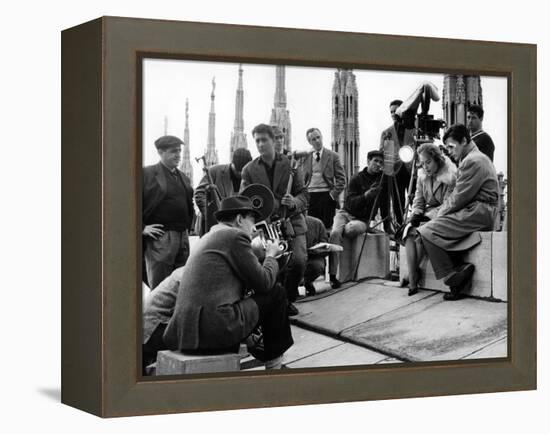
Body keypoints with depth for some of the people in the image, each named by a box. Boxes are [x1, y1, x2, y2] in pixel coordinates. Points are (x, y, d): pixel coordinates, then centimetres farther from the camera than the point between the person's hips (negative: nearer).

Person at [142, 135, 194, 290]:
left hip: (183, 236, 7)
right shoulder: (147, 174, -4)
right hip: (160, 236, -7)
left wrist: (187, 226, 15)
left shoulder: (183, 177, 18)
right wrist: (142, 228, -12)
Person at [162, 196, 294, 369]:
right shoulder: (235, 236, -5)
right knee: (276, 293, 5)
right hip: (216, 328, -9)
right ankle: (274, 363, 15)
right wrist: (270, 255, 14)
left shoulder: (208, 237, 23)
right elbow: (264, 282, -3)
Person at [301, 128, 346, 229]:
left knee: (327, 227, -7)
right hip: (310, 197, 2)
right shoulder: (306, 157, 13)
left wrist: (333, 194, -8)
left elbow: (341, 179, 2)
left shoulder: (333, 156, 5)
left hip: (326, 195, -2)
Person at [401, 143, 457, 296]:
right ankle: (412, 282, -27)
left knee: (420, 235, -31)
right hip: (427, 215, 6)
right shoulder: (422, 176, 10)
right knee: (410, 234, -24)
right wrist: (416, 215, -8)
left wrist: (426, 216, -22)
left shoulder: (450, 177, -12)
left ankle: (413, 276, -15)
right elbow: (418, 201, 13)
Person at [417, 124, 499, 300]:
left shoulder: (473, 161, -13)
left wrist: (442, 213, -4)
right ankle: (461, 271, -4)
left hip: (478, 212, -11)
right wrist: (442, 211, 7)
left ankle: (454, 277, -11)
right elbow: (457, 193, 20)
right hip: (477, 211, 11)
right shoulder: (472, 158, 22)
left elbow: (460, 197, -16)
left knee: (426, 232, -16)